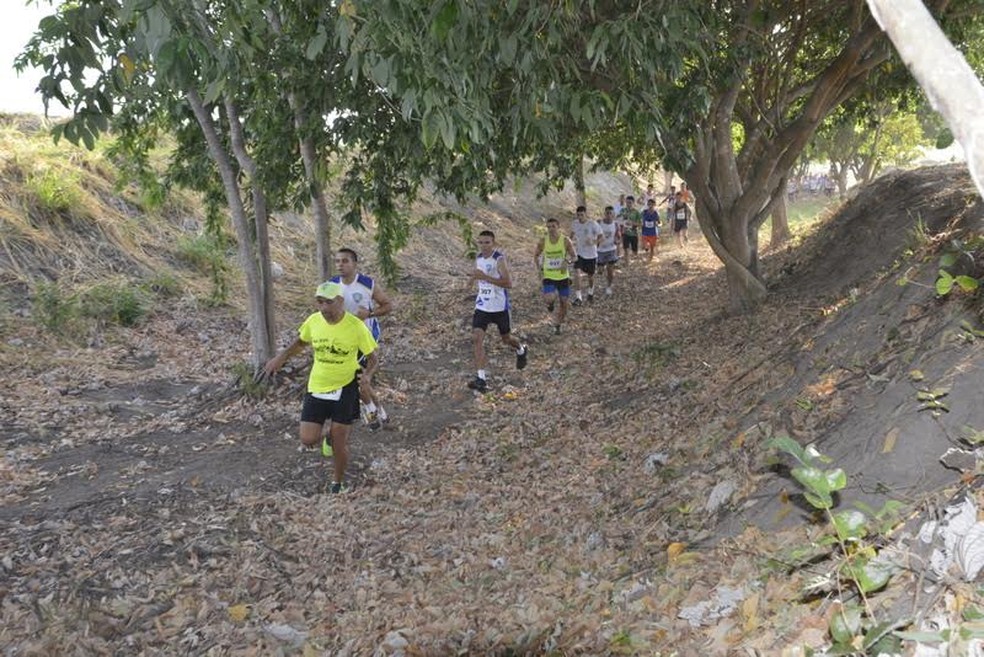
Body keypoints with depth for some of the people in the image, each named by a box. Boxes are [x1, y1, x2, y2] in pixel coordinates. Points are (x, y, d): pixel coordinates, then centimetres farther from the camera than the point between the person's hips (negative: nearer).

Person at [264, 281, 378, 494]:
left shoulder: (356, 326, -18)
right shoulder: (313, 321, -8)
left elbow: (373, 358, -8)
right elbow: (300, 343, 14)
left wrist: (367, 375, -29)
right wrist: (280, 358, 1)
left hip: (345, 389, -3)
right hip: (316, 388, 3)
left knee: (339, 444, 4)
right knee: (308, 440, -2)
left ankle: (338, 483, 30)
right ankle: (330, 433, 34)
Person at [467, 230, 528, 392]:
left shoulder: (499, 259, -17)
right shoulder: (478, 258, 5)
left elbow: (508, 283, -28)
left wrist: (485, 277, -32)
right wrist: (476, 276, 6)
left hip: (499, 307, -5)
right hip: (482, 306, 5)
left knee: (506, 338, 15)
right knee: (476, 338, -12)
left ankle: (521, 350, 51)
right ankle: (481, 378, -12)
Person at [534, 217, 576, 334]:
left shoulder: (565, 240, -8)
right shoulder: (543, 241, -6)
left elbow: (574, 256, -3)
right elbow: (536, 255, 9)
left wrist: (567, 261, -24)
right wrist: (538, 265, -9)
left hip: (563, 276, 1)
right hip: (548, 276, -1)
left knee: (563, 302, 8)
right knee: (549, 299, -25)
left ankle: (557, 325, 31)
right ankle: (550, 302, 15)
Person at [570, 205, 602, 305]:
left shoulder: (593, 224, -15)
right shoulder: (574, 224, -4)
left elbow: (600, 236, -12)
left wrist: (594, 242, -29)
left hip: (591, 254, -2)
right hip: (579, 253, 2)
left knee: (590, 276, 14)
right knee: (577, 273, -19)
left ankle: (590, 293, 43)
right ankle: (578, 297, -15)